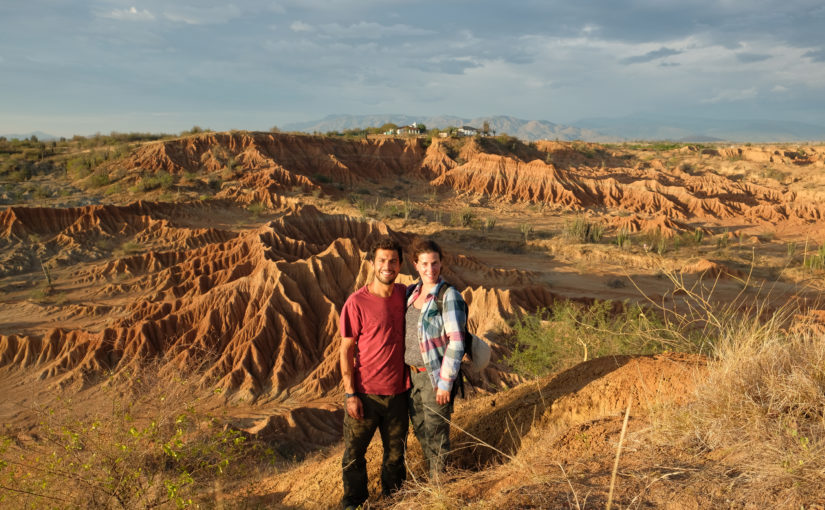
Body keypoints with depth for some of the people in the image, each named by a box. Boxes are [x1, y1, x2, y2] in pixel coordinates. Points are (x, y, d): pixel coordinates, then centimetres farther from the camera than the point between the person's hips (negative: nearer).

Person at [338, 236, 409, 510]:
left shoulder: (404, 294, 0)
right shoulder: (356, 303, -13)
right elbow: (346, 350, -9)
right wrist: (350, 394, -12)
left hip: (398, 392, 4)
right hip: (365, 393, -3)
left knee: (395, 452, 17)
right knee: (354, 453, 11)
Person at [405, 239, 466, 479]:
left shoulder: (449, 296, -16)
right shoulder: (412, 293, 5)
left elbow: (456, 342, -18)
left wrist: (446, 383, -19)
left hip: (436, 376, -7)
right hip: (412, 374, 7)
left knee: (437, 436, 5)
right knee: (421, 432, 19)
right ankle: (430, 479, 38)